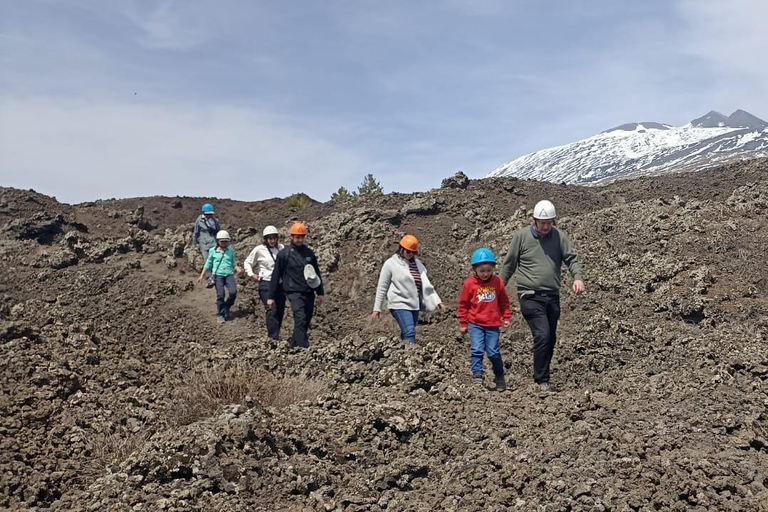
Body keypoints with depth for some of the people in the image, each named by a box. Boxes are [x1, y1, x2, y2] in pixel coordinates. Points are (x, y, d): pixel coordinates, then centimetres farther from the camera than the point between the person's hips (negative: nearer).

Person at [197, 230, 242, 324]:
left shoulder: (231, 250, 10)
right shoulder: (213, 251, 6)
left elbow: (234, 263, 16)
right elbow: (208, 264, 13)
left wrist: (237, 268, -5)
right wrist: (202, 275, 12)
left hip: (229, 274, 1)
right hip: (218, 275, -1)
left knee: (233, 292, -17)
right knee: (220, 295, -7)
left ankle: (226, 307, 11)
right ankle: (220, 315, 9)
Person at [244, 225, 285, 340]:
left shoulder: (281, 248, 6)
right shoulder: (259, 250, -2)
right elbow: (247, 263, 10)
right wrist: (251, 274, -2)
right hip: (266, 284, -4)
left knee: (280, 311, 8)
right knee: (272, 311, -14)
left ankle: (275, 335, 22)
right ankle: (273, 338, -14)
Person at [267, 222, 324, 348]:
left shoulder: (309, 253, 11)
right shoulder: (284, 254, -2)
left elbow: (316, 273, 17)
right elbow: (276, 275, 1)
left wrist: (320, 292, 14)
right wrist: (271, 296, 1)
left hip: (309, 293, 5)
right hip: (294, 292, -5)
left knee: (306, 322, 9)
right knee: (301, 319, -19)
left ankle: (293, 344, 25)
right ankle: (303, 347, -23)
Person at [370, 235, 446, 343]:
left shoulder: (417, 263, 12)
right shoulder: (390, 264, -3)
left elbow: (426, 284, 12)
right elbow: (382, 288, 1)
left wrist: (437, 301, 4)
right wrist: (377, 309, 1)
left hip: (414, 305, 6)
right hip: (399, 304, -5)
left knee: (406, 335, 8)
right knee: (410, 332, -19)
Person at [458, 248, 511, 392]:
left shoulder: (497, 282, 1)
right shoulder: (469, 283, -5)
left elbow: (504, 302, 13)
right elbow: (463, 304, 2)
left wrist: (506, 317, 12)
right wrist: (463, 323, 4)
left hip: (493, 324, 1)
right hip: (475, 323, -1)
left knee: (493, 352, 4)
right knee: (477, 350, -10)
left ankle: (499, 377, 23)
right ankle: (477, 377, -3)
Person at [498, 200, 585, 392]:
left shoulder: (559, 236, 5)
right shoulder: (521, 235, -2)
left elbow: (571, 258, 0)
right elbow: (509, 264, 5)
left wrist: (578, 277, -20)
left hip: (552, 296, 4)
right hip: (530, 297, -4)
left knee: (551, 339, 12)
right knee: (542, 336, -16)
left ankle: (543, 377, 27)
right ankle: (541, 381, -6)